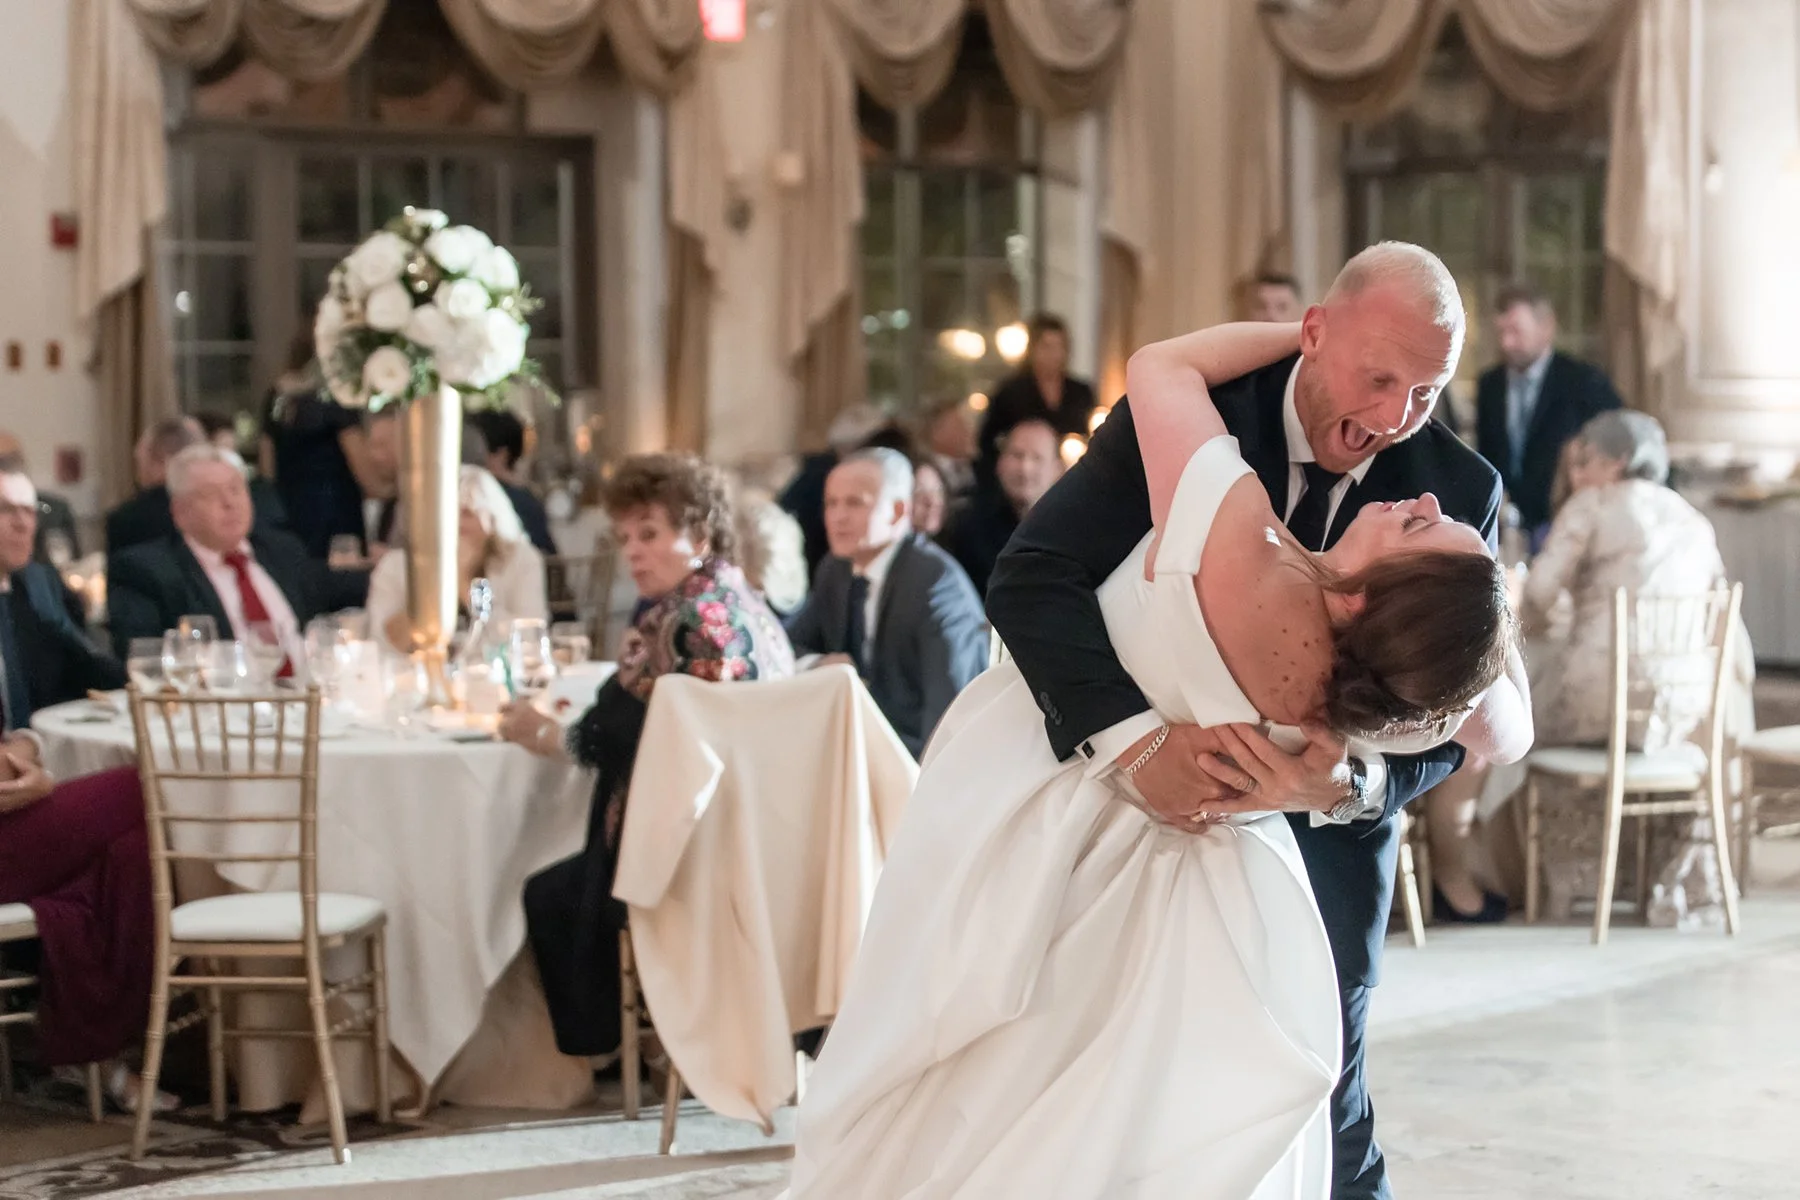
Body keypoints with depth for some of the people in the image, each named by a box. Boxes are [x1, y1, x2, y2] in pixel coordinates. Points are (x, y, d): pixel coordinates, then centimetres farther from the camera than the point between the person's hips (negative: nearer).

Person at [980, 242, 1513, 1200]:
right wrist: (1132, 738, -45)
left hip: (1326, 825, 1)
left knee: (1317, 1090, 3)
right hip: (1163, 791, 0)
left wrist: (1346, 782, -40)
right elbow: (1032, 579, -29)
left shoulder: (1457, 492, -16)